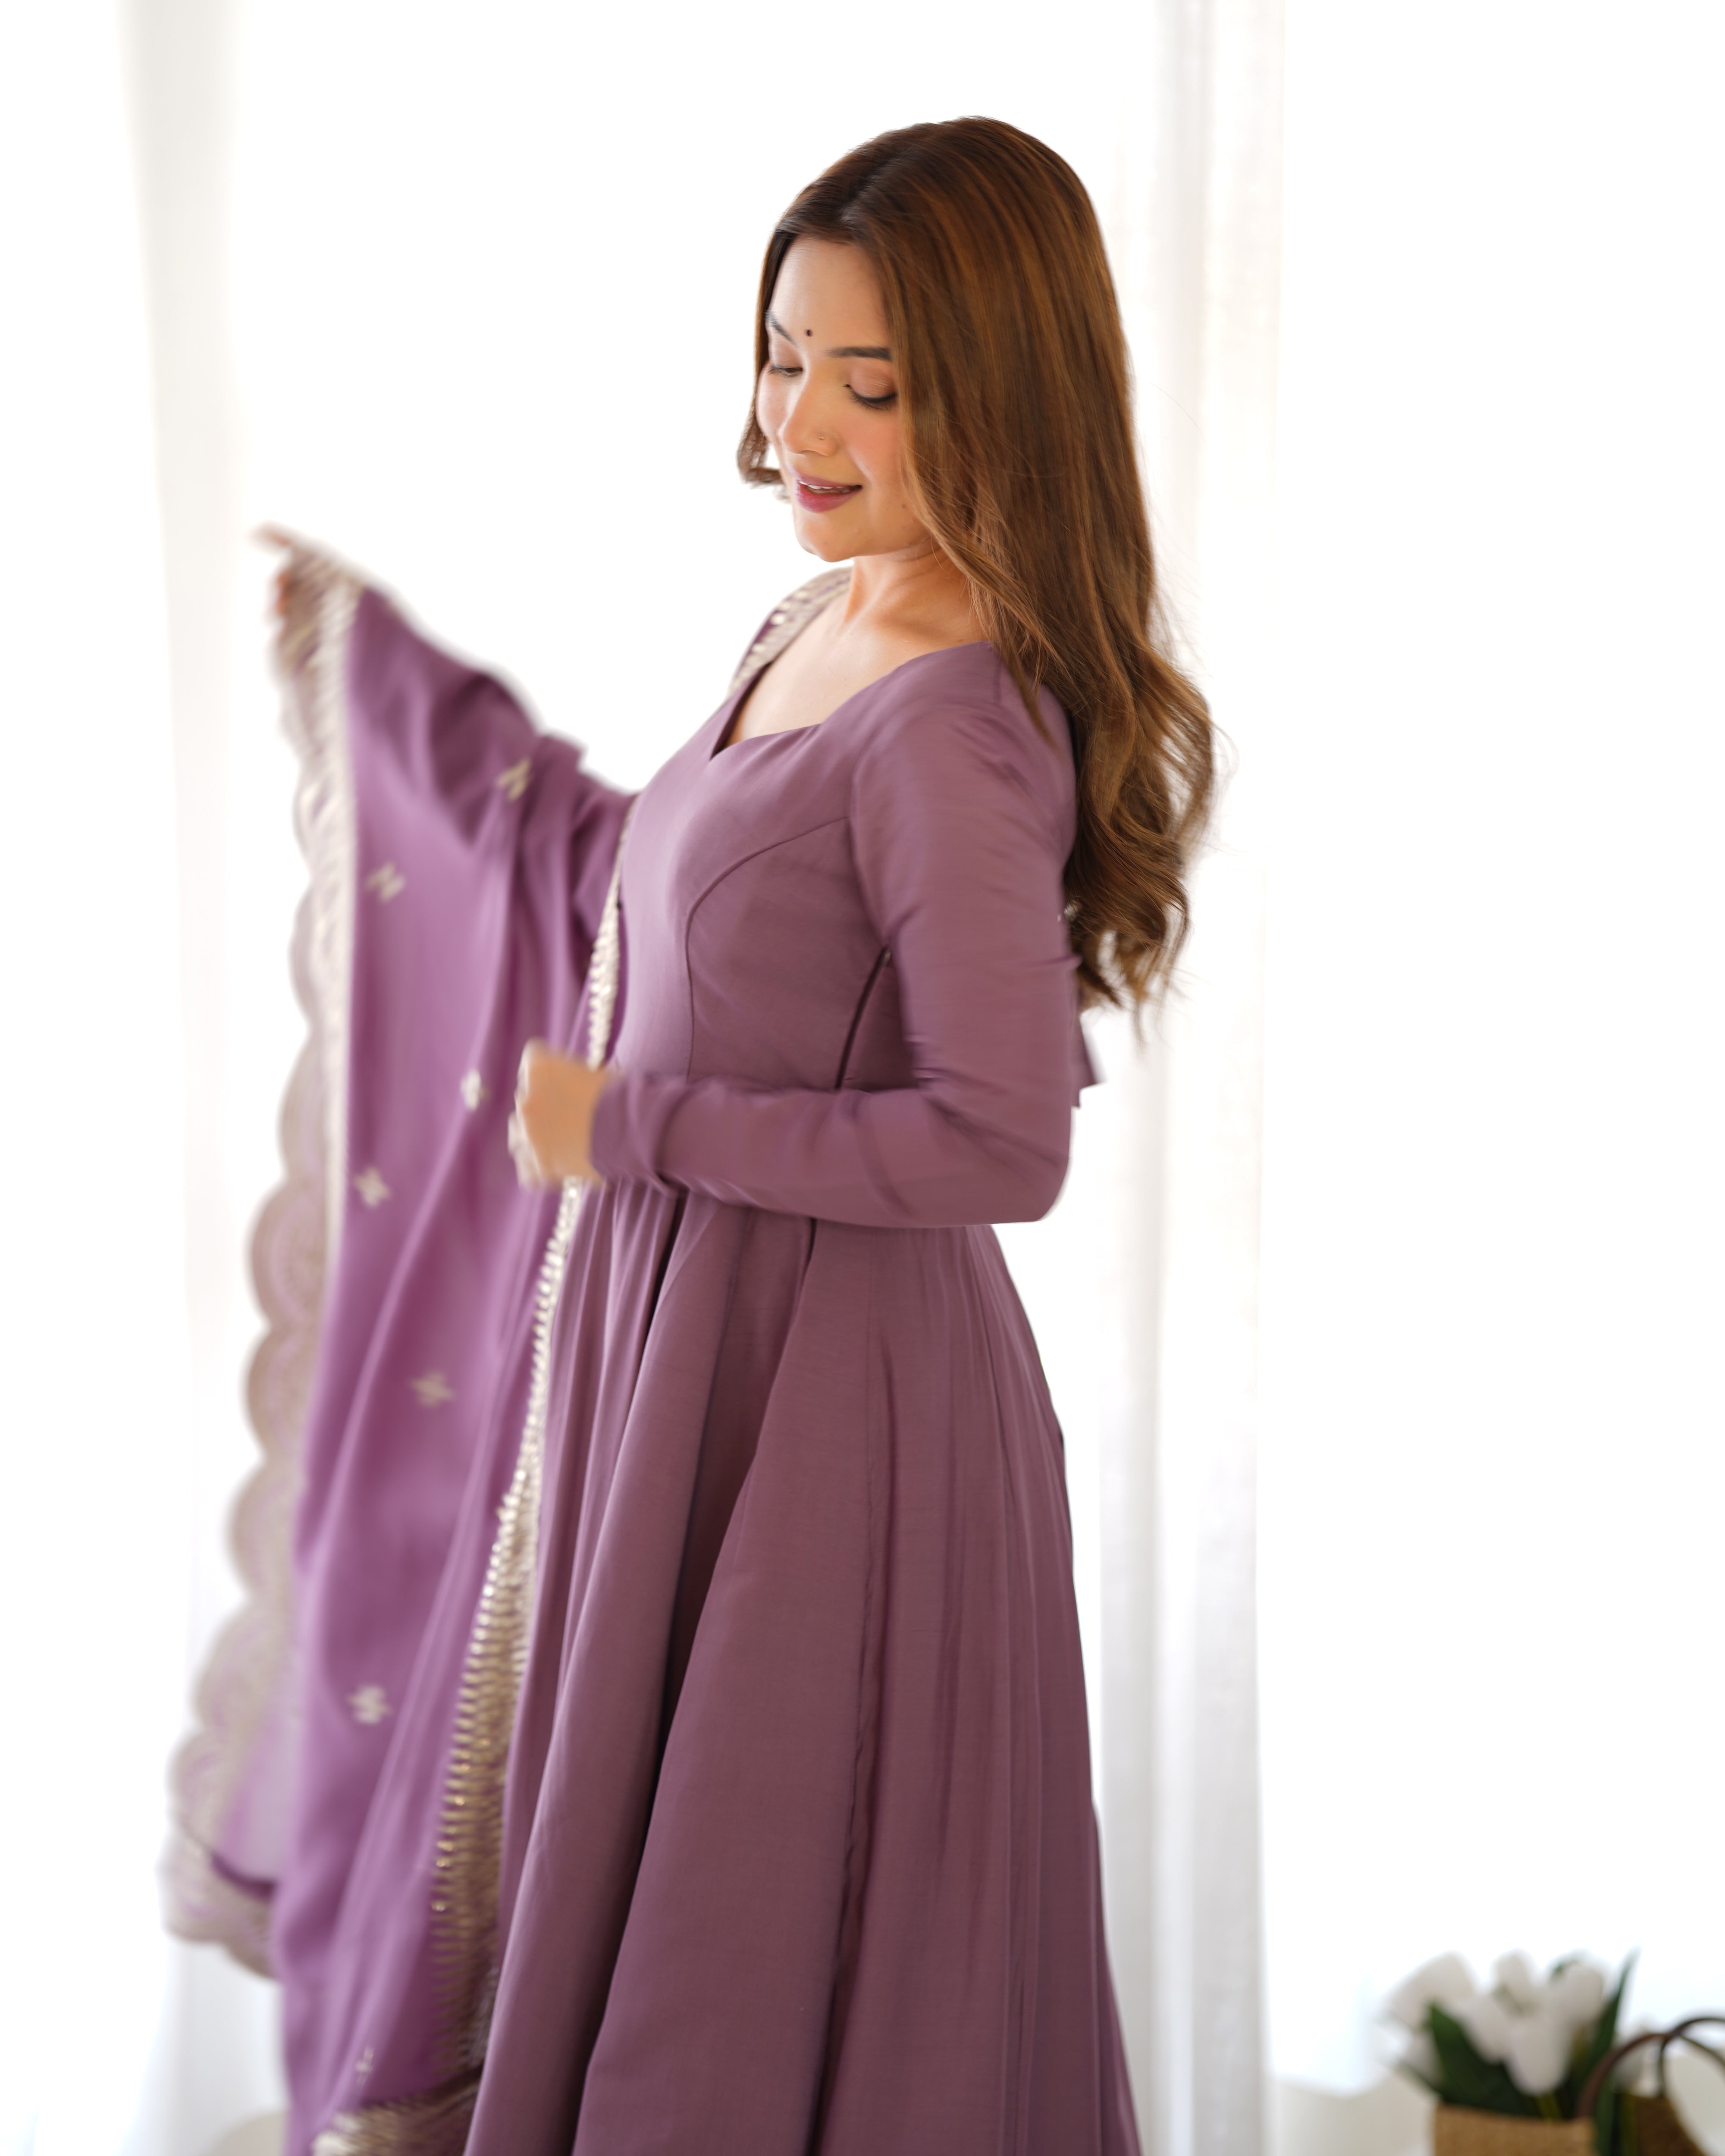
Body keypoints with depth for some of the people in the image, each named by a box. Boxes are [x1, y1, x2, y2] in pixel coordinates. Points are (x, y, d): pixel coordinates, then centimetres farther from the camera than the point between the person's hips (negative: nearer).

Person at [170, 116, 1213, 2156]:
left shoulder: (955, 731, -23)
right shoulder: (817, 630, 5)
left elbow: (999, 1142, -26)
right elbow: (623, 888, 20)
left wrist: (635, 1126, -17)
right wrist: (383, 665, 26)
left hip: (815, 1394, -9)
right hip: (661, 1337, 9)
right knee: (538, 1880, 25)